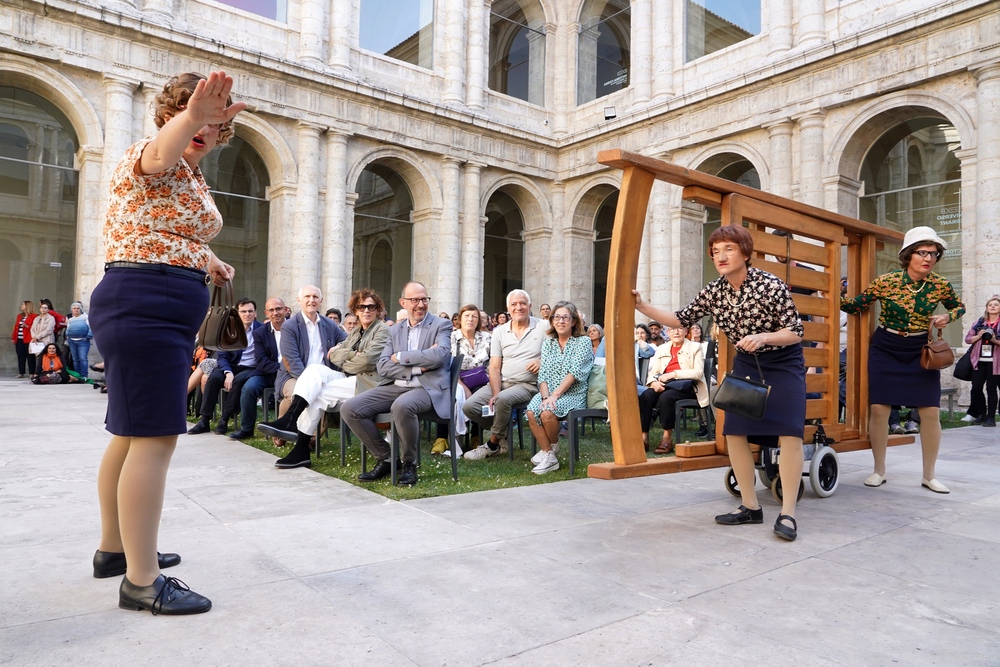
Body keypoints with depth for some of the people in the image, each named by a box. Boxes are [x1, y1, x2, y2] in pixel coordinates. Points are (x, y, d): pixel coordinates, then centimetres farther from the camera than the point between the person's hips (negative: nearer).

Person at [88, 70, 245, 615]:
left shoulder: (190, 174, 20)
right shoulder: (152, 158, -8)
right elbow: (160, 153, -35)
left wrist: (206, 261, 17)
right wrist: (189, 117, -55)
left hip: (165, 313, 10)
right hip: (145, 304, -10)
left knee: (131, 433, 16)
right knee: (156, 437, -12)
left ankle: (114, 548, 29)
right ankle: (142, 581, -5)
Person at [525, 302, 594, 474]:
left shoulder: (583, 342, -1)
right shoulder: (548, 343, 13)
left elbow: (575, 372, -13)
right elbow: (543, 373, 3)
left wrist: (555, 395, -21)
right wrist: (545, 396, -15)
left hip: (573, 394, -4)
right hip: (548, 392, 4)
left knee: (547, 413, -31)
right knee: (531, 412, -26)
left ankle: (552, 447, -1)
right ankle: (549, 455, -13)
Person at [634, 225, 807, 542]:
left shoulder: (771, 286, -22)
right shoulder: (713, 291, -7)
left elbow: (796, 332, -17)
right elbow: (682, 319, 0)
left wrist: (764, 337, -36)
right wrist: (642, 306, -10)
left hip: (783, 363, -5)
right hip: (746, 363, 5)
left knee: (789, 432, -16)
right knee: (734, 431, -2)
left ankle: (787, 513, -8)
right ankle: (750, 506, 10)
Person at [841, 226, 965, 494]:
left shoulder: (940, 285, -6)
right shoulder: (885, 282, -13)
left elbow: (959, 307, 13)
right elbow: (855, 305, -4)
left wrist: (946, 317, -9)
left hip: (921, 351, 2)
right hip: (885, 349, -2)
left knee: (931, 412, -3)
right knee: (879, 409, -5)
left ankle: (929, 475, 15)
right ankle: (879, 470, 12)